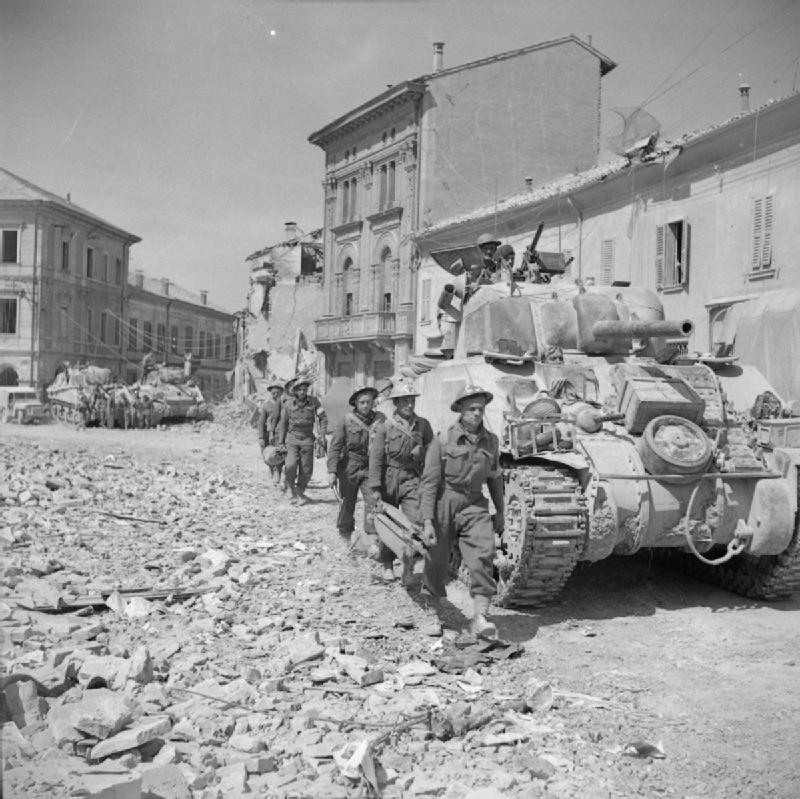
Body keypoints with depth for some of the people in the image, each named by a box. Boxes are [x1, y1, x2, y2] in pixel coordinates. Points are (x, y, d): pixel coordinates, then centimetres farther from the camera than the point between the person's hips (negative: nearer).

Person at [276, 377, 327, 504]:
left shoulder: (314, 401, -2)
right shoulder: (289, 403, -1)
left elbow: (323, 418, 4)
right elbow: (283, 423, 7)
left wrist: (322, 435, -6)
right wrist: (280, 442, 6)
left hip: (307, 439, 1)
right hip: (292, 438, -1)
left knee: (306, 470, 1)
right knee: (291, 465, -18)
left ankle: (300, 492, 20)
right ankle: (290, 485, 8)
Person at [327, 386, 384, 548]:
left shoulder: (380, 419, -3)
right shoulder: (346, 420, -8)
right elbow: (335, 446, -7)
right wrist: (332, 471, -13)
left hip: (370, 468, 1)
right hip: (349, 467, -1)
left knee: (373, 502, -11)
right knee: (348, 502, 11)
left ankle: (371, 540, -5)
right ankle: (345, 535, 30)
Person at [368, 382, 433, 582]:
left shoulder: (423, 425, 2)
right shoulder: (385, 427, -5)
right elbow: (376, 458, -6)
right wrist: (375, 487, -9)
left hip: (412, 478, 1)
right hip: (389, 478, -1)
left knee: (415, 522, -11)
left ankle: (408, 570, -3)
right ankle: (387, 565, 31)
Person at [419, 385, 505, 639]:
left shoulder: (491, 441, 5)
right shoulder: (443, 440, -8)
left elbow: (495, 478, 19)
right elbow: (429, 482, -9)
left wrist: (500, 512, 23)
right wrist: (427, 521, -16)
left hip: (474, 506, 3)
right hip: (444, 505, -2)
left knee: (483, 556, -17)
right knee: (436, 562, 7)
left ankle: (479, 618, -16)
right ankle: (432, 612, 30)